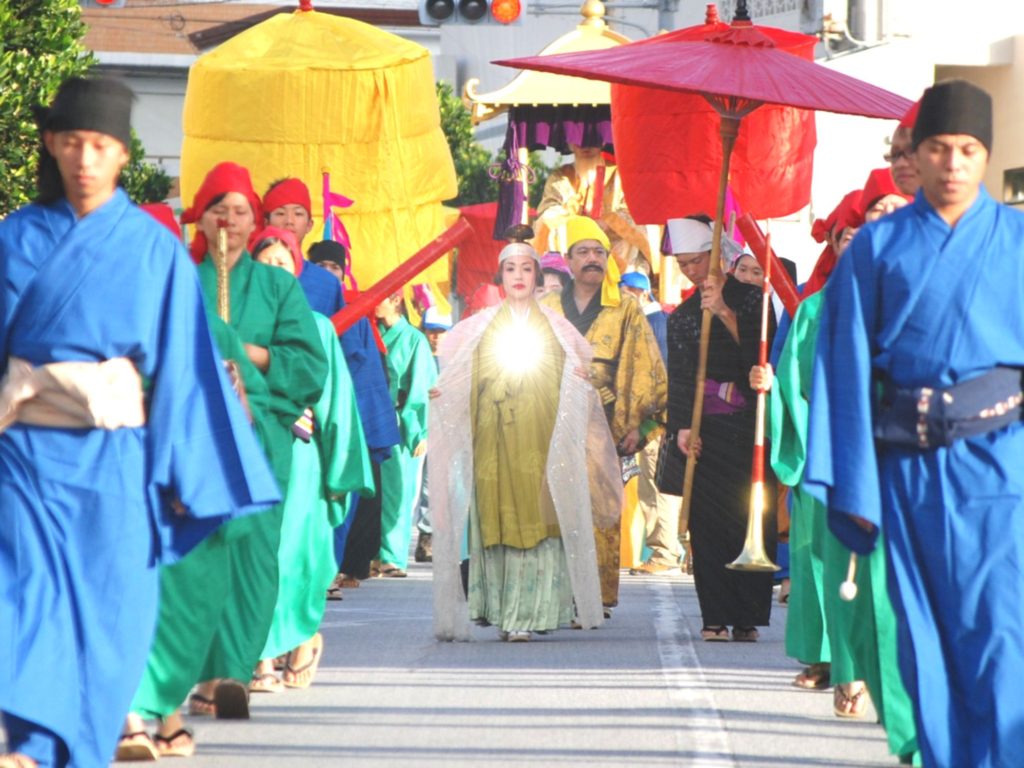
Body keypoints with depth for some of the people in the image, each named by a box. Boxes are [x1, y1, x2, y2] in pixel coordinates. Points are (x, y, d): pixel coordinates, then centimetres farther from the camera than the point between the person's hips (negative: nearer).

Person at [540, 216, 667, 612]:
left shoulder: (626, 312, 9)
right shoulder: (548, 310, 15)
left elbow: (647, 370, 6)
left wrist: (642, 425, -3)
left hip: (604, 429, -2)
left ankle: (598, 595, -2)